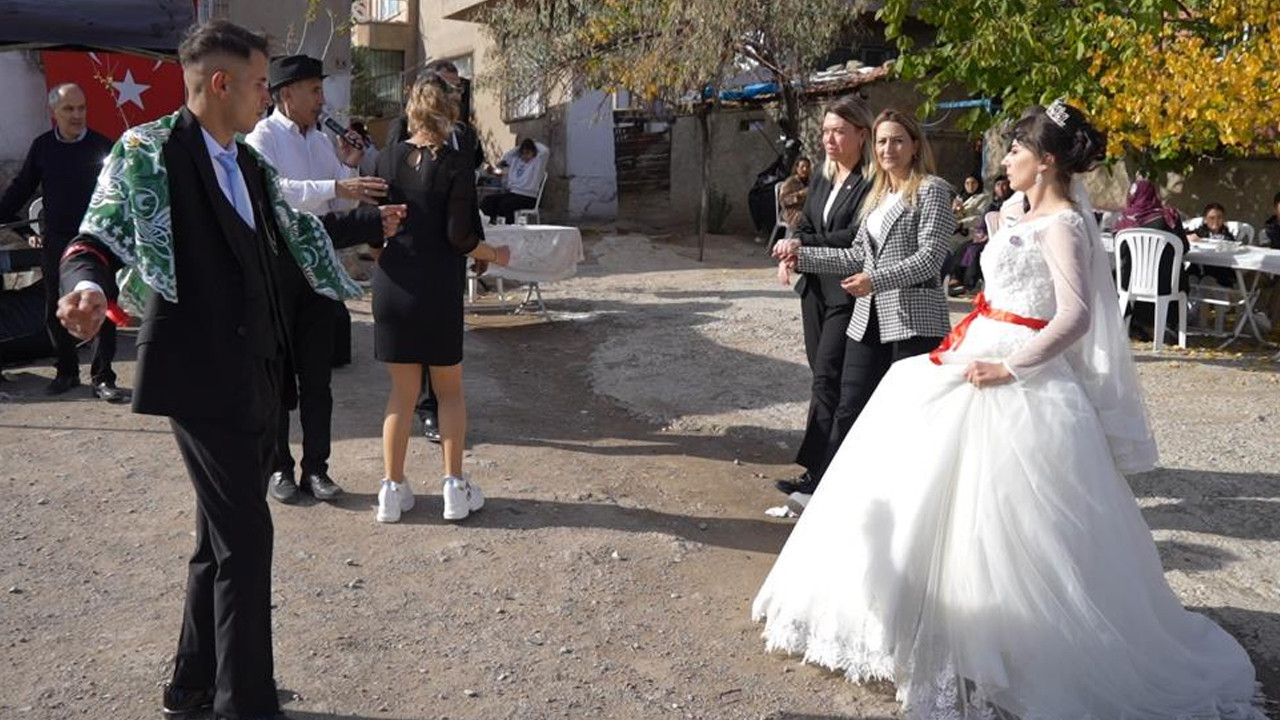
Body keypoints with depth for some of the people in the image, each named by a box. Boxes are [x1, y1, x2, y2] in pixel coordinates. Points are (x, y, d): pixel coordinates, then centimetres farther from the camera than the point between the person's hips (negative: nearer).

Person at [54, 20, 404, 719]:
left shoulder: (249, 165, 13)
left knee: (224, 532, 17)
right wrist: (88, 287, -41)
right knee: (245, 536, -6)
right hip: (202, 373, -9)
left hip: (256, 371, 9)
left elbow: (290, 231, 27)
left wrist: (370, 222, 38)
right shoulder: (149, 152, -11)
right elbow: (98, 239, -18)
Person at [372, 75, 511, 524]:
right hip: (438, 289, -3)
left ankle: (392, 488, 14)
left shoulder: (388, 159, 2)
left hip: (393, 286, 3)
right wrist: (496, 256, 5)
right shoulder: (456, 166, -8)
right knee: (449, 390, 12)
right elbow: (460, 237, -12)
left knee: (402, 391, 13)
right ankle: (455, 487, 13)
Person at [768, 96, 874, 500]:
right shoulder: (820, 181, 13)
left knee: (828, 376, -9)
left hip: (849, 292, -8)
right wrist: (789, 255, -5)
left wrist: (803, 245, -20)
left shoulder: (871, 182, -13)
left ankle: (816, 471, -5)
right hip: (816, 288, 8)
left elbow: (857, 236, -21)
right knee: (823, 375, 12)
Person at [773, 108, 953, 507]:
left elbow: (930, 257, -14)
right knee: (849, 408, 8)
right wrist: (803, 255, 10)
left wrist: (875, 280, -23)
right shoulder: (877, 195, 18)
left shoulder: (932, 190, -5)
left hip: (914, 321, -7)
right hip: (868, 320, 7)